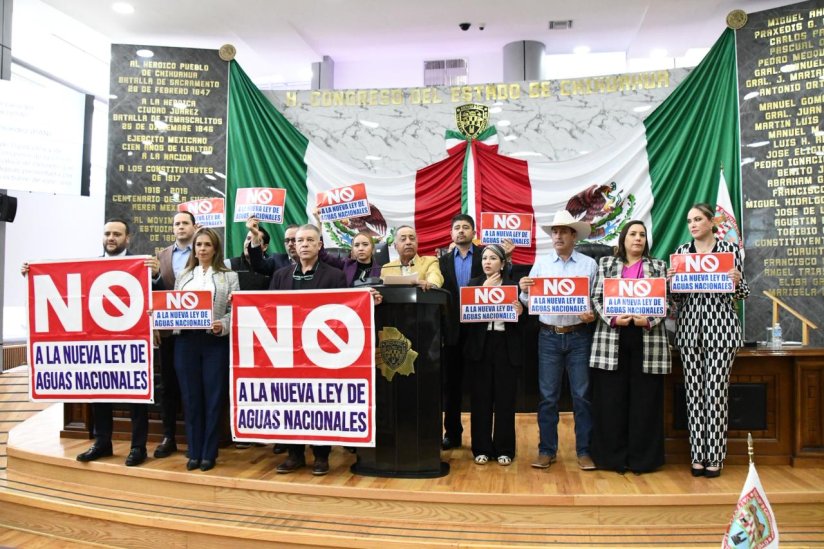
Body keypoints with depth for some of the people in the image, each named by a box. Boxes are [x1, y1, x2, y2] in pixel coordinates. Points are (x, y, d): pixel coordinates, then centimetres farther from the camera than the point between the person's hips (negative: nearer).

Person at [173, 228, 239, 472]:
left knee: (213, 397, 1)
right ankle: (194, 452, 17)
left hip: (216, 342, -2)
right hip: (186, 340, 3)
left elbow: (235, 311, -2)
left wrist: (222, 326, -19)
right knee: (191, 397, 6)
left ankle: (209, 453, 12)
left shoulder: (229, 276, 5)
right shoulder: (183, 277, 15)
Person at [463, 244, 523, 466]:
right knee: (481, 398, 4)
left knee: (505, 398, 5)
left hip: (506, 347, 0)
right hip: (481, 346, 1)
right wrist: (484, 290, -11)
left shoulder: (514, 286, 5)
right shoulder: (473, 285, 7)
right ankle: (482, 448, 16)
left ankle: (504, 449, 16)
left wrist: (520, 313, -17)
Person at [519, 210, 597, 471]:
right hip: (549, 336, 1)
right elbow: (530, 302, 5)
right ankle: (547, 450, 15)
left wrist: (592, 315, -17)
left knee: (582, 395, 4)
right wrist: (524, 290, -16)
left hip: (579, 335, -1)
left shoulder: (589, 264, 4)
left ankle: (584, 450, 15)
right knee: (547, 396, 5)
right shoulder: (540, 263, 7)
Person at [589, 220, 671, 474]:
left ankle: (642, 458, 12)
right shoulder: (606, 263, 12)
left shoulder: (658, 266, 13)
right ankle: (612, 457, 10)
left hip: (647, 339, 0)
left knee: (645, 400, 2)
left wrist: (649, 320, -12)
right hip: (611, 340, 0)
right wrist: (613, 318, -12)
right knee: (611, 399, 1)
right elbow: (597, 297, 4)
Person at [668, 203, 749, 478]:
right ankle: (697, 456, 13)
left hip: (721, 327, -2)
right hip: (689, 328, 3)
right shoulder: (681, 251, 10)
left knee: (716, 393, -2)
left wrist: (736, 282, -16)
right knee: (694, 393, 4)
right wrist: (670, 280, -8)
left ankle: (715, 458, 8)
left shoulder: (730, 249, 3)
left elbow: (742, 293, 5)